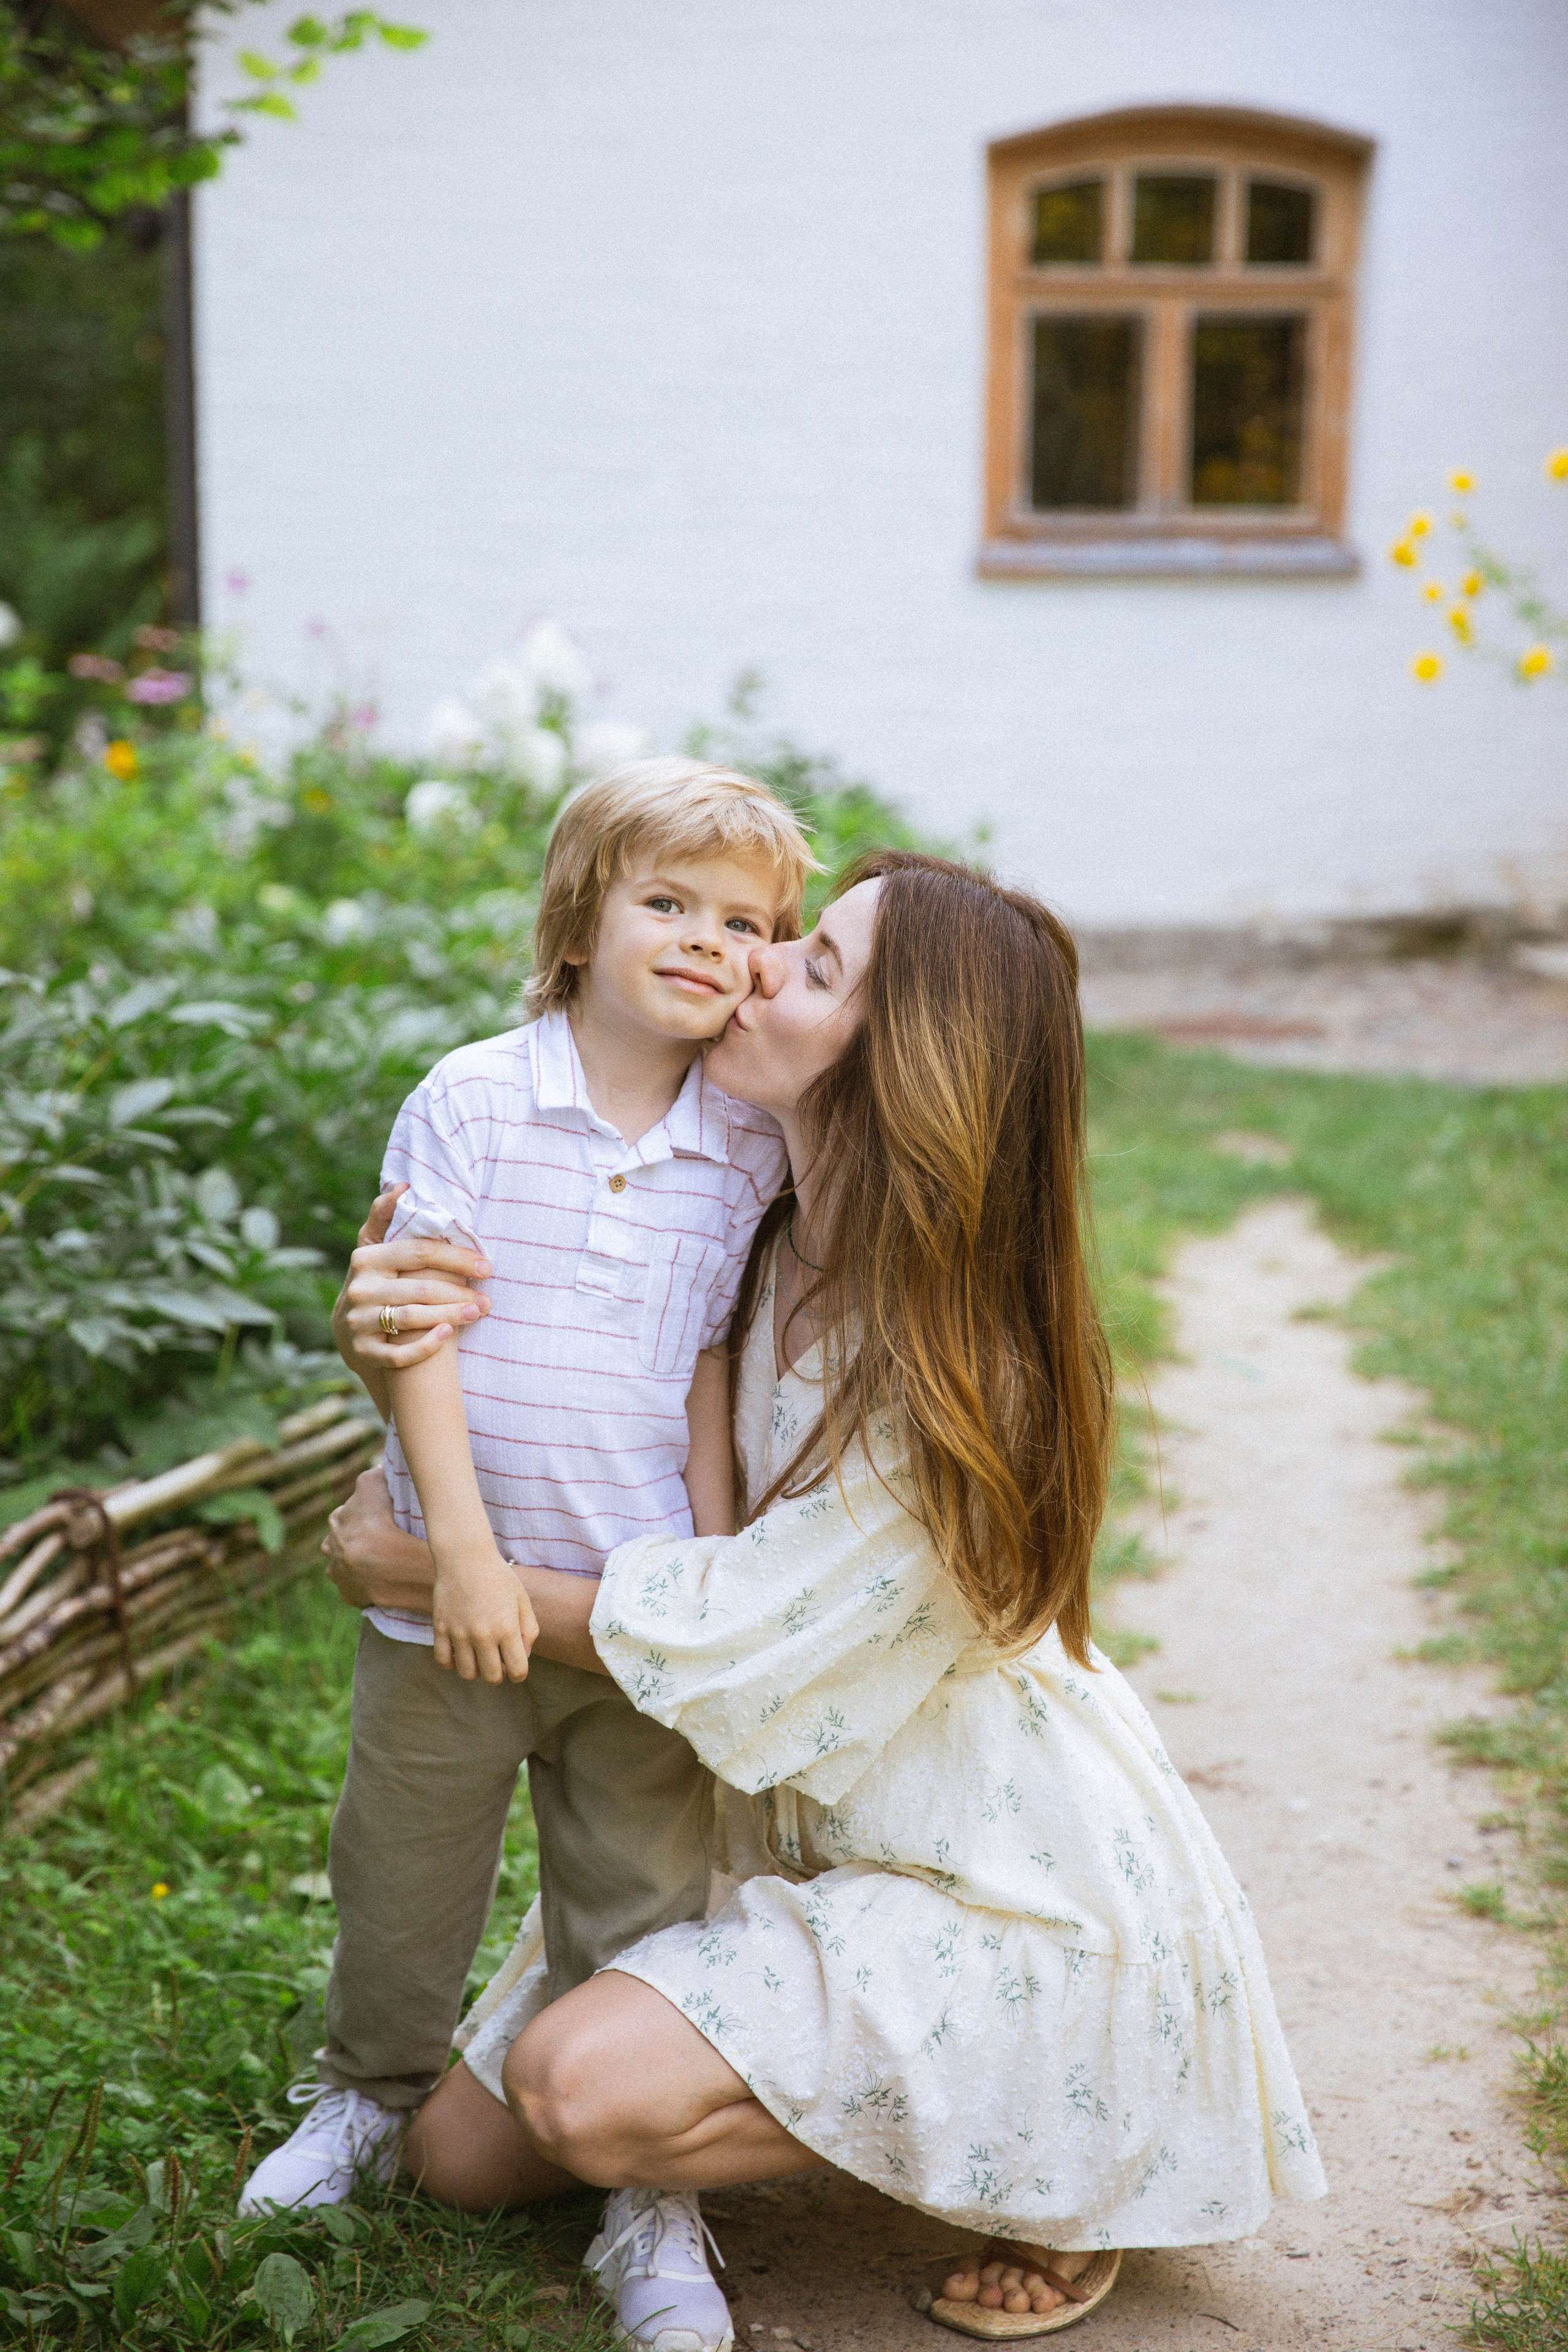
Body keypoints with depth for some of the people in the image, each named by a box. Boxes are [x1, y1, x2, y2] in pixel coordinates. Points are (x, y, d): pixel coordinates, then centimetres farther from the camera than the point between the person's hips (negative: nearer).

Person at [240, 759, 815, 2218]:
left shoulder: (749, 1153, 0)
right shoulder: (470, 1099, -8)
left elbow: (712, 1369, 5)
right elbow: (419, 1336, -11)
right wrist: (463, 1547, -15)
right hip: (457, 1586, -1)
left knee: (640, 1907, 10)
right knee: (403, 1877, 17)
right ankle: (372, 2094, 42)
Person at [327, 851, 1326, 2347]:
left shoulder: (953, 1380, -29)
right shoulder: (771, 1247, -6)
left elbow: (714, 1649, -23)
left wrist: (422, 1565, -13)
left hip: (1009, 1888, -6)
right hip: (802, 1828, 7)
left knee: (584, 2088, -23)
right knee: (459, 2154, -2)